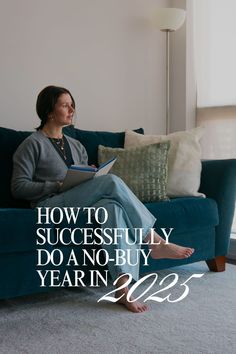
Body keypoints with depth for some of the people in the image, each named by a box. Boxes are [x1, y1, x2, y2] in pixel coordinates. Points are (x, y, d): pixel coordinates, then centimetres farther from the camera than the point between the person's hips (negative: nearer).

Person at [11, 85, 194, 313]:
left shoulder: (76, 146, 23)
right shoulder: (33, 144, 3)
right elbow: (19, 188, -4)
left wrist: (93, 179, -1)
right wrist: (59, 185, -14)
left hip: (80, 204, 6)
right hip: (51, 206, -5)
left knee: (112, 207, -33)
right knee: (112, 181, -28)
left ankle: (123, 289, -39)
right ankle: (154, 242, -22)